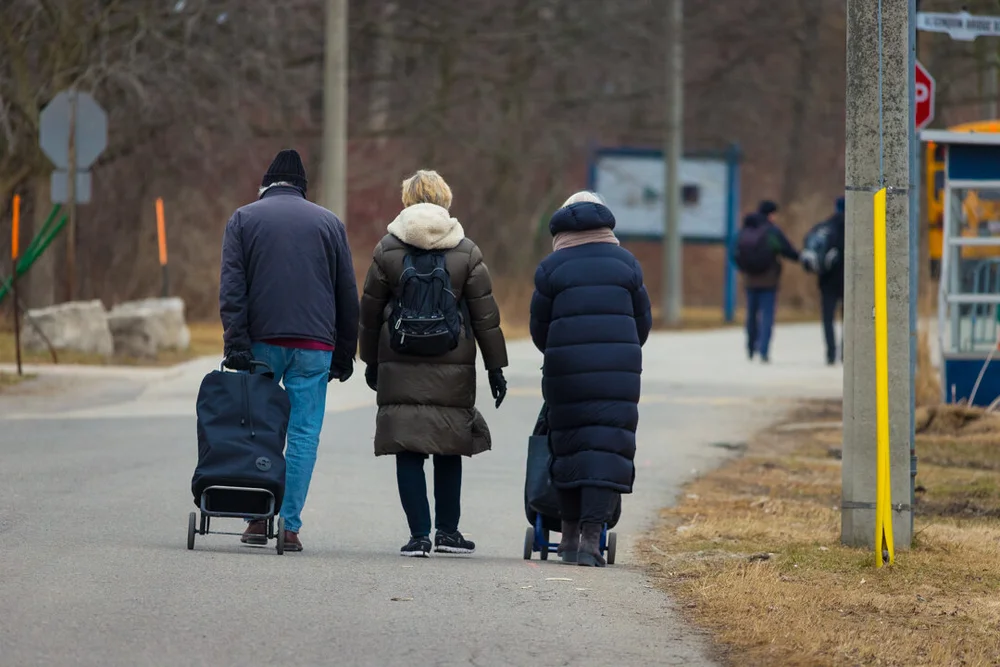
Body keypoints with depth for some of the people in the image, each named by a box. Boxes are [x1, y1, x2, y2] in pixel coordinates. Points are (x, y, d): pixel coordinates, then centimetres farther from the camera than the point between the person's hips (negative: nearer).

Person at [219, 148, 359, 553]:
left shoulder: (243, 219, 8)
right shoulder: (329, 223, 13)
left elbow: (232, 287, -3)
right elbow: (348, 294, 12)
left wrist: (236, 344, -8)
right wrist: (345, 353, 15)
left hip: (261, 341, 0)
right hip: (314, 346, 0)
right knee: (304, 433, 1)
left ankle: (257, 519, 4)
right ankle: (290, 526, -4)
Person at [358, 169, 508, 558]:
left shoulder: (387, 250, 1)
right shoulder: (467, 253, 1)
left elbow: (370, 311, 7)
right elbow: (486, 315, 2)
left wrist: (371, 361, 18)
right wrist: (495, 367, 8)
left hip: (399, 366, 0)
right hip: (453, 367, 0)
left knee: (408, 450, 1)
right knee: (449, 448, 12)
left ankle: (419, 534, -4)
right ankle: (447, 530, 11)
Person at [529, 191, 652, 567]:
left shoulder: (551, 268, 3)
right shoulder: (625, 263, 7)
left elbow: (539, 328, 7)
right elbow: (643, 321, 13)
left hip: (566, 368, 0)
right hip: (619, 369, 0)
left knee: (570, 447, 12)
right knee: (608, 450, -2)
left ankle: (570, 535, 18)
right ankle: (590, 538, -12)